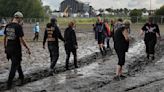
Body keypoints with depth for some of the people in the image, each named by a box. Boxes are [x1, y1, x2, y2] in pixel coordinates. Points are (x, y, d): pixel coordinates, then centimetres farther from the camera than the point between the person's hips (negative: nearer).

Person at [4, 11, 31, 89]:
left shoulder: (8, 26, 5)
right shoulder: (18, 26, -16)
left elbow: (5, 38, 12)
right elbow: (21, 39, -17)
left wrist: (5, 47, 23)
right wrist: (27, 48, -9)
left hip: (8, 48, 7)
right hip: (16, 49, -7)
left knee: (17, 63, 23)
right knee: (14, 66, 3)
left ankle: (21, 77, 38)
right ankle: (9, 84, 5)